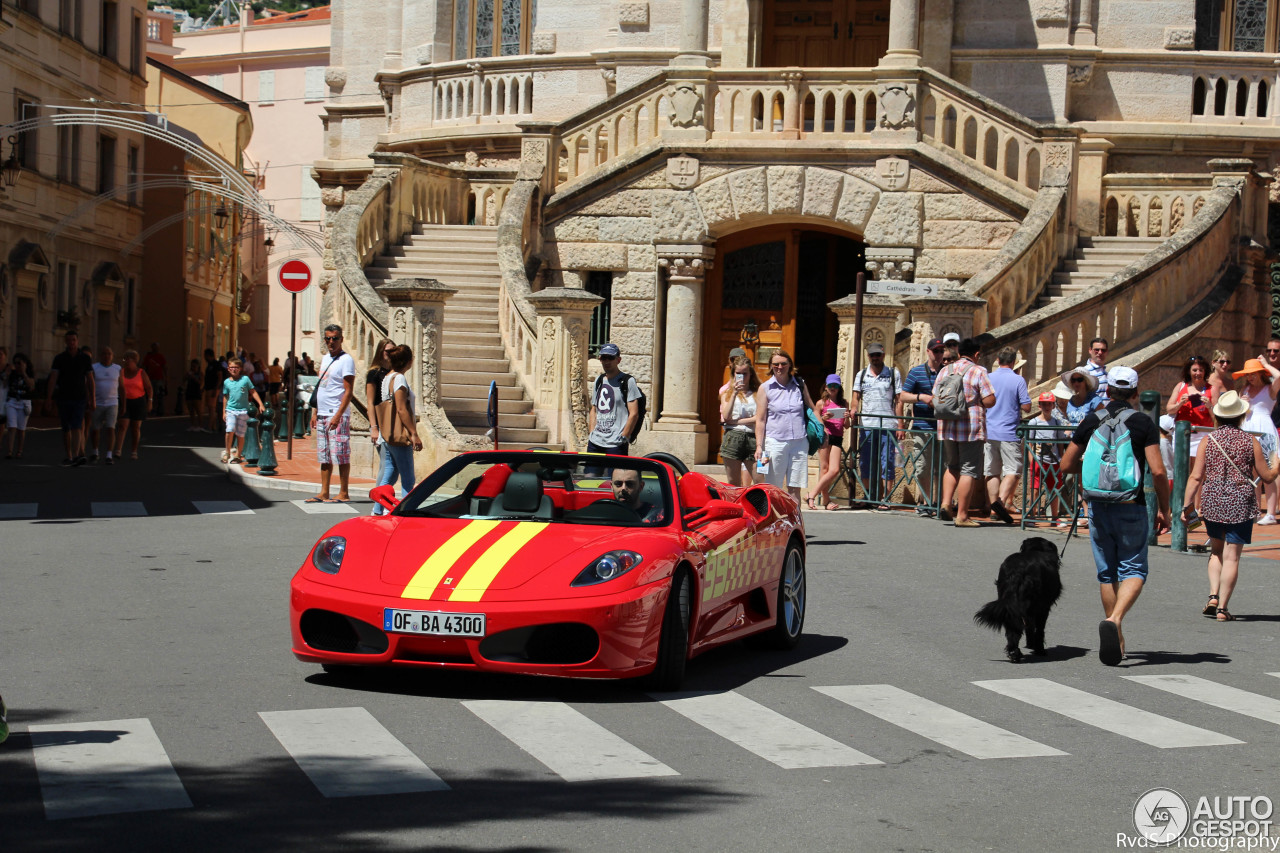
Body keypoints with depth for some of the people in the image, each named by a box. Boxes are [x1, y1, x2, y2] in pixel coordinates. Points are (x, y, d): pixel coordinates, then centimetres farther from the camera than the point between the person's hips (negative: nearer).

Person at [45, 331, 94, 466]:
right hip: (63, 398, 1)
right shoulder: (59, 358, 2)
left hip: (79, 398, -1)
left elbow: (90, 380, 8)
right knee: (66, 429, 8)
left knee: (77, 428, -14)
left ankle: (76, 456, -24)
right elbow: (53, 378, -3)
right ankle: (68, 456, 20)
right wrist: (49, 398, -10)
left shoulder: (85, 359, 4)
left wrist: (92, 399, 5)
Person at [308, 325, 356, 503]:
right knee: (324, 456, 9)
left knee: (341, 455, -6)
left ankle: (343, 494, -3)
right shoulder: (325, 359, 18)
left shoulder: (346, 360, -8)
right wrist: (315, 412, 17)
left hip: (338, 416, -8)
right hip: (322, 415, 8)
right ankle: (324, 493, 12)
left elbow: (348, 390, -13)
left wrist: (338, 415, -20)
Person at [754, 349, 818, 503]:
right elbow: (760, 420, 2)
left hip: (799, 442, 2)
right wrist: (759, 446, -4)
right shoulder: (765, 388, 3)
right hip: (775, 442, -2)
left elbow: (812, 409, 20)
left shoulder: (799, 385, 9)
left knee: (795, 488, 2)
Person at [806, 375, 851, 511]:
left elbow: (846, 426, 18)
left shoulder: (844, 403, 15)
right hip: (824, 435, -3)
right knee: (824, 469, -4)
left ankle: (812, 495, 0)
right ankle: (826, 500, 3)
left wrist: (847, 418, -3)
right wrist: (823, 418, -11)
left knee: (834, 470, -9)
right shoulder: (821, 403, 6)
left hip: (837, 438, 3)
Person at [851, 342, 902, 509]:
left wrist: (900, 426, -1)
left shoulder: (893, 374, 7)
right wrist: (853, 410, -12)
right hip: (866, 425, 3)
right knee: (865, 462, 4)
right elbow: (856, 397, 11)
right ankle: (868, 497, 13)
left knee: (887, 462, -4)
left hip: (887, 426, -3)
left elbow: (898, 400, 5)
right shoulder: (861, 374, 14)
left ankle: (885, 499, -1)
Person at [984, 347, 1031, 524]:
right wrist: (1028, 396, 13)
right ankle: (1002, 500, -20)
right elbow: (1026, 407, -8)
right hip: (1009, 432, -4)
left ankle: (994, 507, 8)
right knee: (1012, 471, 0)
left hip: (988, 431, 4)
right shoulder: (1018, 380, -6)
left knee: (992, 472, 9)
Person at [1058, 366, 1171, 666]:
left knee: (1107, 573, 13)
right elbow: (1158, 471, -11)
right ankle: (1114, 619, -23)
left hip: (1099, 506, 3)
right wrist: (1164, 510, -1)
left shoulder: (1091, 422, 2)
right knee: (1133, 570, 4)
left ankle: (1117, 641, 17)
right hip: (1132, 507, -2)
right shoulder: (1144, 424, -5)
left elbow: (1067, 465, 6)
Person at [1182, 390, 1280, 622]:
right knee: (1231, 555, 1)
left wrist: (1188, 505, 3)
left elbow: (1196, 477, -3)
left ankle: (1213, 596, 6)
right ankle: (1222, 608, -1)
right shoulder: (1251, 442, -2)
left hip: (1211, 503, 2)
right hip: (1240, 505, -2)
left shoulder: (1208, 440, 0)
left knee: (1216, 550, 21)